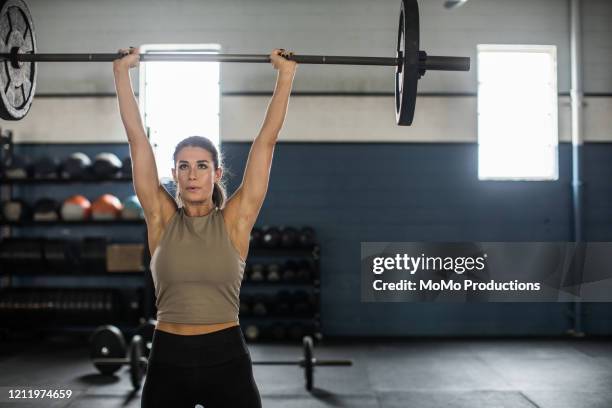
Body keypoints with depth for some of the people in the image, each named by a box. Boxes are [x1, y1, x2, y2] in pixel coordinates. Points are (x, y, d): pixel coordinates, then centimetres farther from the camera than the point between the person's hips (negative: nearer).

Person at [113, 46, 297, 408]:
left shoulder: (235, 220, -2)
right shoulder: (161, 218, 0)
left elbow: (267, 139, -3)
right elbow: (137, 138, 1)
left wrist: (286, 75, -2)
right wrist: (122, 72, 3)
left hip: (227, 360, -1)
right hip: (168, 361, 1)